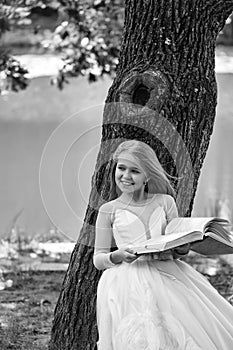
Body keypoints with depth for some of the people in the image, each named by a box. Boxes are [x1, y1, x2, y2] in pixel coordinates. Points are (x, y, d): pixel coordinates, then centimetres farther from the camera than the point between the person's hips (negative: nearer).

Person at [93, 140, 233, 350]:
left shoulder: (164, 202, 14)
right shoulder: (109, 211, 9)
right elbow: (98, 259, 10)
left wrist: (182, 249, -7)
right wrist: (117, 256, -11)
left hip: (167, 276, 2)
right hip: (129, 281, -2)